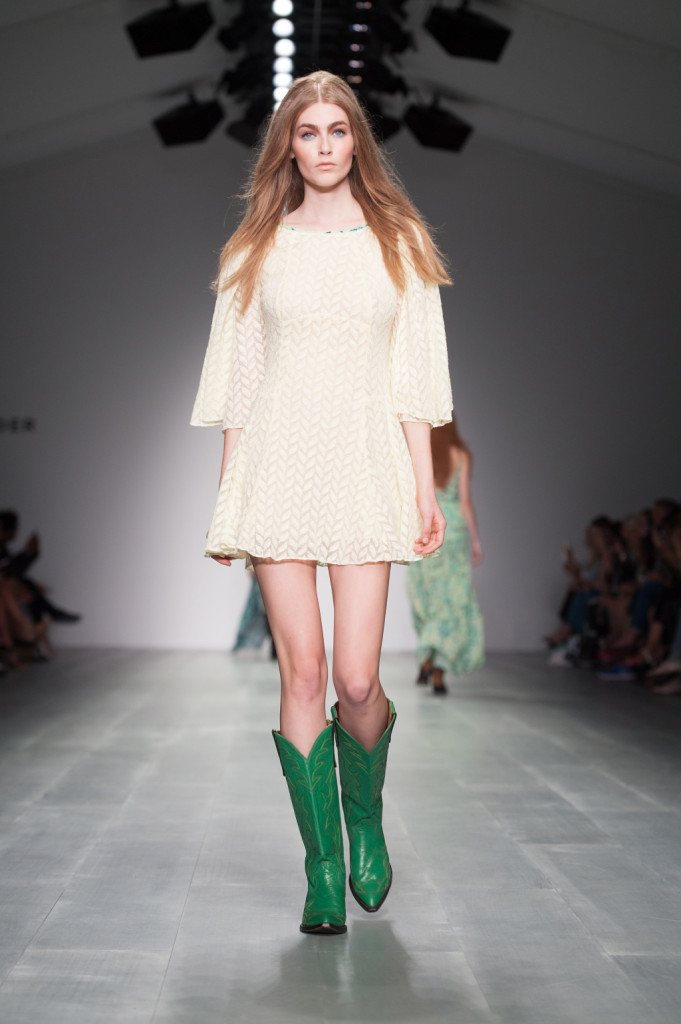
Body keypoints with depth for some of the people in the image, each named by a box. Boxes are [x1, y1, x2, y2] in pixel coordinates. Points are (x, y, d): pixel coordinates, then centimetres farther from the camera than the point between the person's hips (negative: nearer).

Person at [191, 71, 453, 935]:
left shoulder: (398, 241, 9)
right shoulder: (259, 247, 10)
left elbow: (413, 377, 7)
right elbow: (239, 379, 10)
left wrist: (425, 485, 0)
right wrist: (225, 500, 6)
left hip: (365, 465, 0)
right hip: (278, 464, 1)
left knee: (357, 679, -6)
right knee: (302, 674, -4)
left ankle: (366, 820, 25)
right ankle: (323, 870, 7)